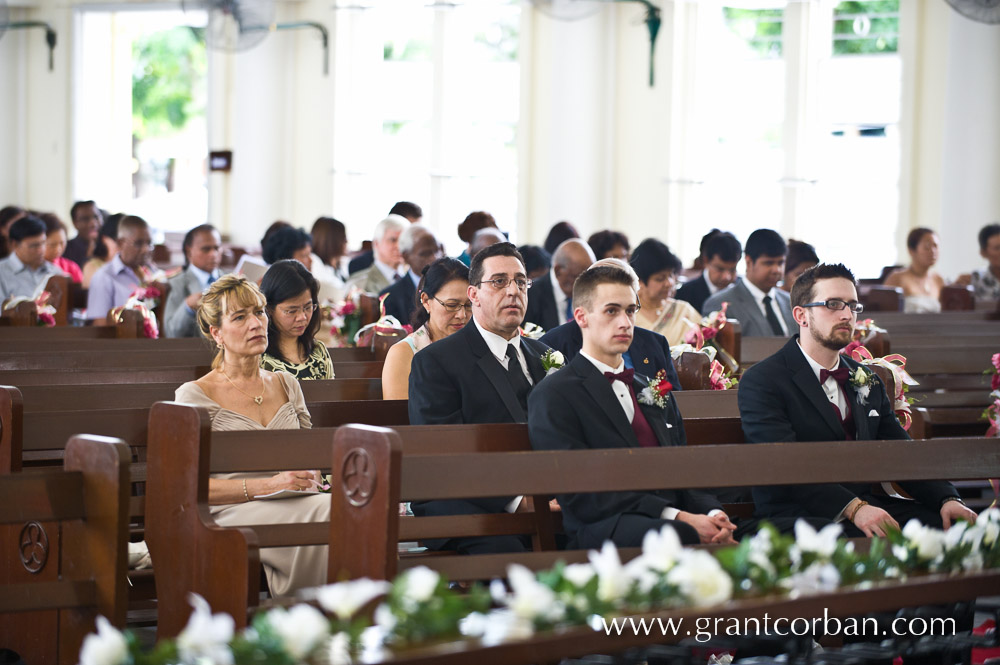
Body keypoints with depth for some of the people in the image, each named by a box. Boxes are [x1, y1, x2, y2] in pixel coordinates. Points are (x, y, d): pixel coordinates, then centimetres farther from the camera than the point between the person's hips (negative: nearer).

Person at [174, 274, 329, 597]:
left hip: (291, 505, 5)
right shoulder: (195, 395, 3)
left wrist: (309, 478, 1)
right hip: (229, 512, -5)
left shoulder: (286, 385, 20)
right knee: (328, 509, -34)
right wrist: (269, 484, -17)